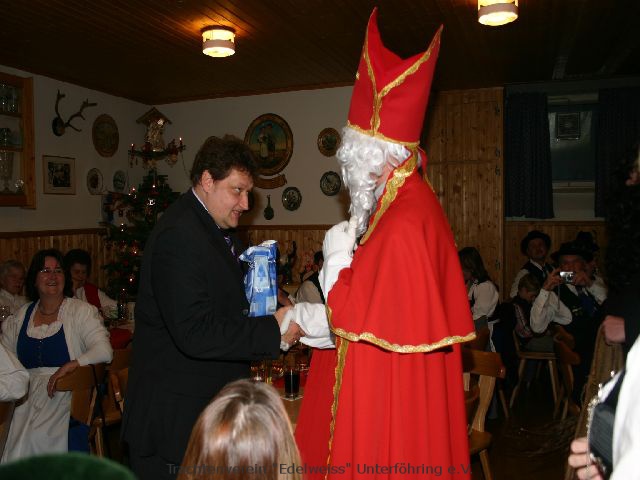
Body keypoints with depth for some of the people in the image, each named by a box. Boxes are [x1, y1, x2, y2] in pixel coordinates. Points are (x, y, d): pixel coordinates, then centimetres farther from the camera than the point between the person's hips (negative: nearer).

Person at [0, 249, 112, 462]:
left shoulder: (81, 311, 0)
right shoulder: (21, 316, 15)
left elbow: (104, 351, -10)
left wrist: (69, 367, -22)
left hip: (67, 391, -4)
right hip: (28, 392, 4)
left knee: (38, 435, -27)